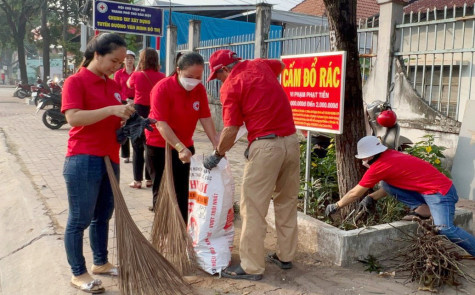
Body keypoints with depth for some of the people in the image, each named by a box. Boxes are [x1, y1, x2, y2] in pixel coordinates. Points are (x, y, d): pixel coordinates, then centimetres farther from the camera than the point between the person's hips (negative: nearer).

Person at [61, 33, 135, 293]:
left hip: (110, 159, 8)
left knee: (103, 216, 17)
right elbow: (73, 117, -22)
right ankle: (78, 274, 16)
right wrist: (112, 109, -27)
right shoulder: (76, 82, -8)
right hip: (83, 161, -7)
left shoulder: (114, 86, 14)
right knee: (80, 220, 3)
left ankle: (101, 263, 32)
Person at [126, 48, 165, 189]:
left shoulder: (136, 75, -8)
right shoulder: (161, 76, -5)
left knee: (138, 147, 7)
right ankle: (150, 179, 17)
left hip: (139, 110, -2)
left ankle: (137, 180, 8)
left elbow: (129, 84, 14)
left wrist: (137, 69, 15)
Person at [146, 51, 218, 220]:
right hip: (159, 146, -5)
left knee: (183, 193, 10)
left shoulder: (199, 89, -5)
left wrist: (215, 144, -11)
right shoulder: (162, 88, -20)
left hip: (186, 147, 5)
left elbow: (205, 118, -4)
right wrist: (180, 148, -31)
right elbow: (161, 124, -25)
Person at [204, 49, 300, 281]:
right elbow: (280, 65, 37)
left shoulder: (230, 86, -5)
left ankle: (252, 266, 7)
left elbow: (231, 131, -9)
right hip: (291, 139, 8)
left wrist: (217, 154, 5)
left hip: (266, 145, -7)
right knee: (287, 201, 16)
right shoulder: (260, 64, 13)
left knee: (253, 207, 1)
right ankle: (285, 256, 29)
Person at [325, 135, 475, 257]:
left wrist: (335, 206, 4)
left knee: (445, 228, -24)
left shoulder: (379, 166, -19)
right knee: (386, 183, 1)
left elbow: (355, 194, -8)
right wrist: (371, 198, 8)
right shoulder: (390, 155, 6)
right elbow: (389, 187, 18)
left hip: (440, 192, -9)